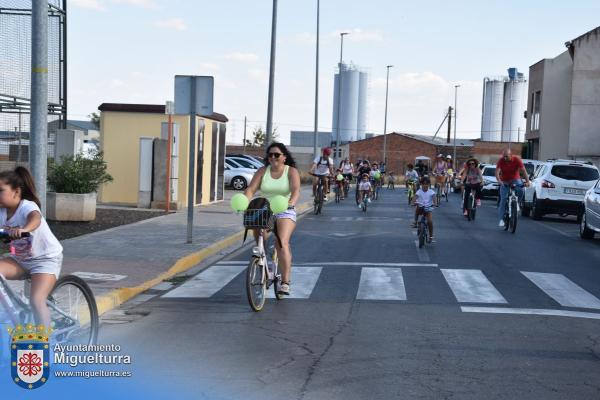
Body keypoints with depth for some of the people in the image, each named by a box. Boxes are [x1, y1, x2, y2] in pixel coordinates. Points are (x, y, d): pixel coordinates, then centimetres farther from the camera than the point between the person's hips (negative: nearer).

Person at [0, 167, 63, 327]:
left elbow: (35, 218, -48)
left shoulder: (27, 206, -25)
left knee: (36, 301, -19)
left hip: (46, 259, -6)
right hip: (19, 258, 6)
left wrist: (24, 229, -70)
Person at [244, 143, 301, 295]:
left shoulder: (291, 172, -1)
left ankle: (285, 282, -21)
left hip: (285, 212, -4)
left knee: (282, 243, -21)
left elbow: (296, 190, -17)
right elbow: (251, 189, -5)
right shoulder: (262, 171, 6)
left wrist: (291, 202, -38)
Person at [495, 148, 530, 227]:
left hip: (515, 179, 0)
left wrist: (527, 181, -36)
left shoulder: (517, 160, -18)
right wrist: (499, 181, -45)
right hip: (504, 181, 0)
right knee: (503, 199, -8)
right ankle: (501, 219, -5)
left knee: (520, 190, -32)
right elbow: (497, 171, -26)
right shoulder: (501, 161, -17)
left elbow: (523, 171, -22)